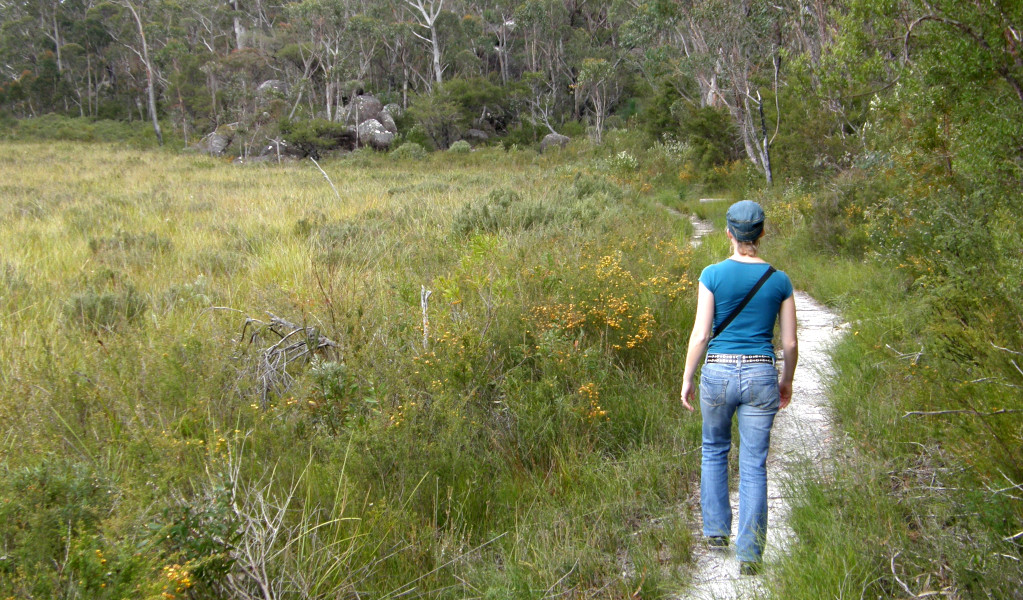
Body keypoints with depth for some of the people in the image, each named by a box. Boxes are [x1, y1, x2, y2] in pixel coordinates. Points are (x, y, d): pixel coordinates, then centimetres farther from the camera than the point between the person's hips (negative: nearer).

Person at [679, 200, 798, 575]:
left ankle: (716, 529, 28)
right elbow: (789, 342, 3)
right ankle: (749, 554, 6)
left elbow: (701, 334, -7)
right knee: (754, 466, 6)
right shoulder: (779, 280, 0)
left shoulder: (713, 275, -6)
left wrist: (687, 379, 4)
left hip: (718, 372, -1)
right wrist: (787, 380, 19)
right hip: (760, 375, 1)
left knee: (715, 450, 22)